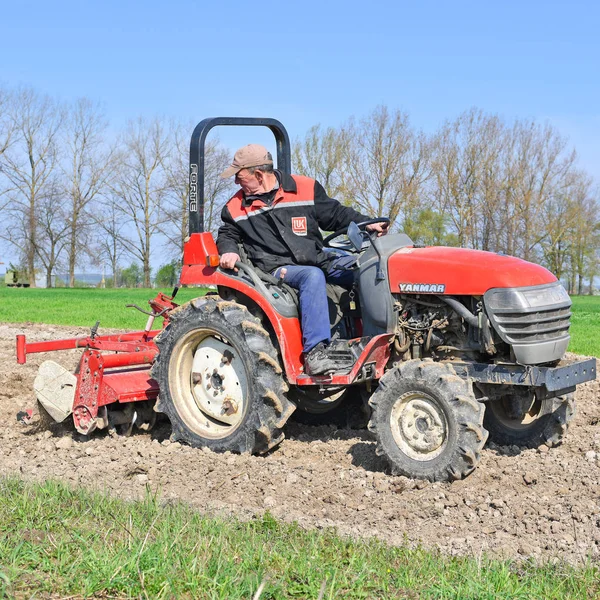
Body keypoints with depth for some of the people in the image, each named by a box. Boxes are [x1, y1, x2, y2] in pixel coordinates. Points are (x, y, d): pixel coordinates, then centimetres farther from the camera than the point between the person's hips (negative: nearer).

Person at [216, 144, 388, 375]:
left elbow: (336, 214, 9)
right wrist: (229, 250, -5)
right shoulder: (236, 208, 5)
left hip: (318, 258, 3)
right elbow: (227, 235, 19)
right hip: (279, 269, -3)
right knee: (312, 276, -37)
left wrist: (366, 224, -4)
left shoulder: (305, 188, 3)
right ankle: (316, 352, -45)